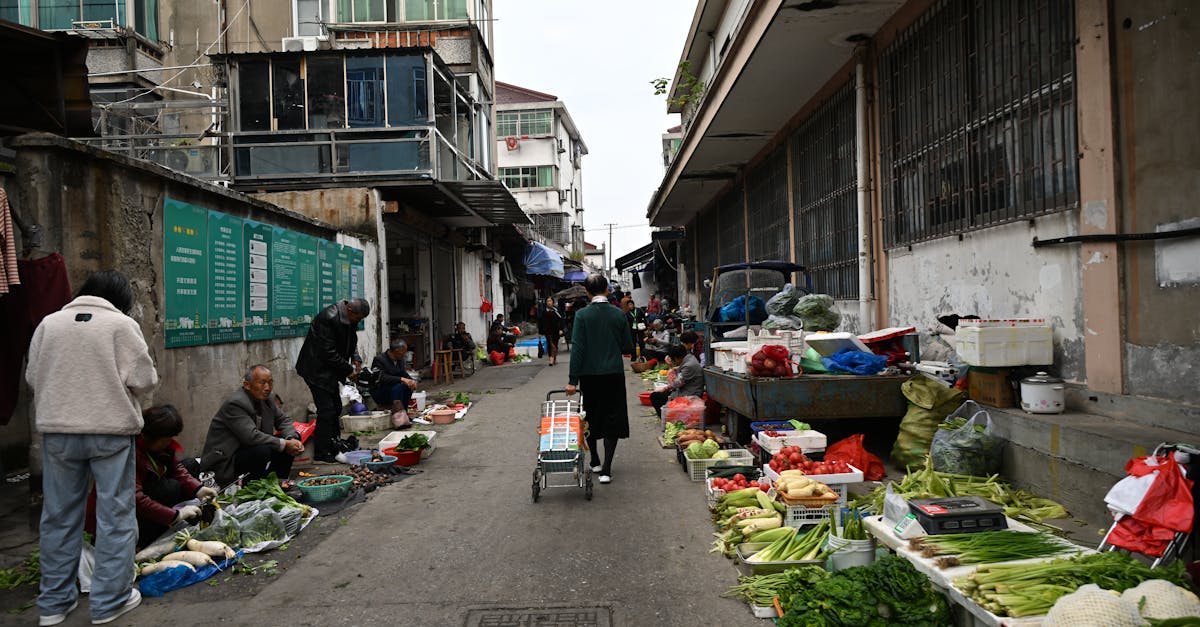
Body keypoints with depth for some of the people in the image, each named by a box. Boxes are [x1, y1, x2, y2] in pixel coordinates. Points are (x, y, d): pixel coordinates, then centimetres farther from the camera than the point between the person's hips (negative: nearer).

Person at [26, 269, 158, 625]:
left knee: (59, 515, 14)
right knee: (115, 514, 6)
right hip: (111, 431, -4)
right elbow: (144, 379, -10)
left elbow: (33, 376, 9)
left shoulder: (49, 323, 5)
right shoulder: (122, 324, -7)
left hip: (57, 431, 4)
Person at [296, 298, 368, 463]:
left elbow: (350, 343, 15)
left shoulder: (350, 319, 1)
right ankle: (321, 453, -1)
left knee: (336, 408, 13)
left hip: (330, 368, 9)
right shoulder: (328, 318, -27)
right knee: (327, 410, -10)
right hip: (317, 368, -9)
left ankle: (333, 445, 24)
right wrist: (348, 370, -19)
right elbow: (328, 353, -26)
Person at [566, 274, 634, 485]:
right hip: (614, 375, 1)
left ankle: (595, 461, 29)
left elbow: (577, 348, -12)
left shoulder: (582, 315, -8)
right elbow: (628, 348, 3)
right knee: (612, 420, 5)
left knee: (590, 419, 17)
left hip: (589, 375, 0)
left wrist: (572, 380, -9)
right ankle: (606, 469, -1)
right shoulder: (619, 315, -3)